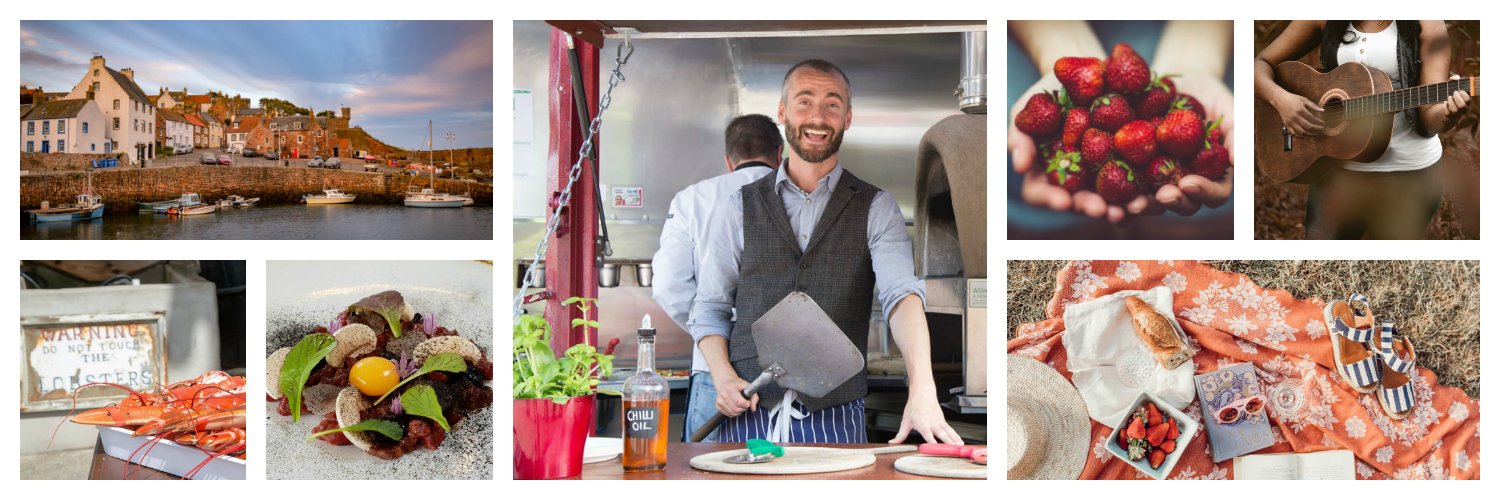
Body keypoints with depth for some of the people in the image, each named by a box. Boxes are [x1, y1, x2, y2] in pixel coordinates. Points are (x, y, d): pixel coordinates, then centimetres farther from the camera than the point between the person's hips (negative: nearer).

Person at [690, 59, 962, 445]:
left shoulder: (876, 209, 2)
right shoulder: (740, 208, 7)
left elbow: (901, 294, -14)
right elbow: (709, 308, 10)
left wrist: (922, 390, -29)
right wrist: (723, 377, -8)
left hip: (836, 417, -1)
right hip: (748, 414, 1)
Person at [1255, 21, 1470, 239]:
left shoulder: (1425, 26, -7)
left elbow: (1428, 118, -12)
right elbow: (1261, 64, 1)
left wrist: (1448, 113, -36)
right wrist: (1279, 98, -20)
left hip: (1408, 172, -1)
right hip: (1336, 168, 1)